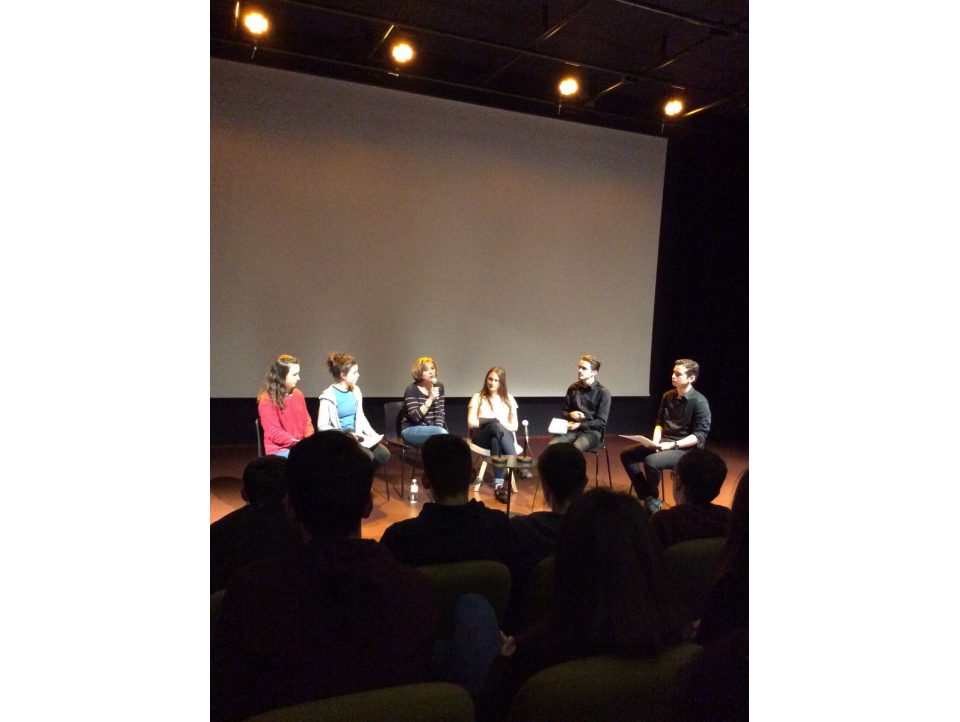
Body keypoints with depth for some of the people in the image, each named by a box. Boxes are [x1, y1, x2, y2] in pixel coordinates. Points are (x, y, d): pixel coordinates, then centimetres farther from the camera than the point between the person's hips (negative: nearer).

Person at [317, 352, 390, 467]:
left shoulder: (355, 391, 7)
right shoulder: (329, 396, -13)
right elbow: (322, 426, -14)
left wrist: (373, 435, 2)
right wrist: (345, 434, -20)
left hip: (356, 436, 6)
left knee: (384, 455, -12)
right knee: (367, 456, -27)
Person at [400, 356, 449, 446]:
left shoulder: (439, 387, 9)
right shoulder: (411, 390, -10)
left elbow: (440, 412, 7)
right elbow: (415, 416, -20)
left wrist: (438, 428, -11)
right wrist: (430, 399, -24)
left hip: (431, 429, 5)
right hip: (411, 430, -5)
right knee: (442, 433, -31)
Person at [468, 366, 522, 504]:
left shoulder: (509, 399, 18)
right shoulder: (478, 397, 12)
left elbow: (514, 425, 11)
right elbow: (471, 423, 1)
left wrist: (504, 427, -13)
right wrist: (498, 425, -10)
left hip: (504, 437, 1)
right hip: (481, 436, -1)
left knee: (496, 441, -41)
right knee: (496, 425, -39)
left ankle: (498, 484, -52)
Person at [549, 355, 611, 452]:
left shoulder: (603, 392, -5)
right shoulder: (573, 388, 9)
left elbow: (601, 422, -7)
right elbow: (564, 412, 19)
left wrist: (579, 425, -15)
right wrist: (570, 414, -5)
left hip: (591, 431, -4)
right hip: (572, 430, 4)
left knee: (576, 447, -37)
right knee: (553, 444, -27)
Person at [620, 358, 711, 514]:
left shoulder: (699, 402, -14)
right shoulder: (668, 396, 7)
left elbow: (700, 435, -16)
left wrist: (672, 445, -22)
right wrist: (655, 441, -5)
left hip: (686, 448, -8)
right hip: (664, 442, 8)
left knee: (651, 461, -32)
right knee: (626, 454, -6)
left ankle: (653, 498, -2)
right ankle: (649, 499, -4)